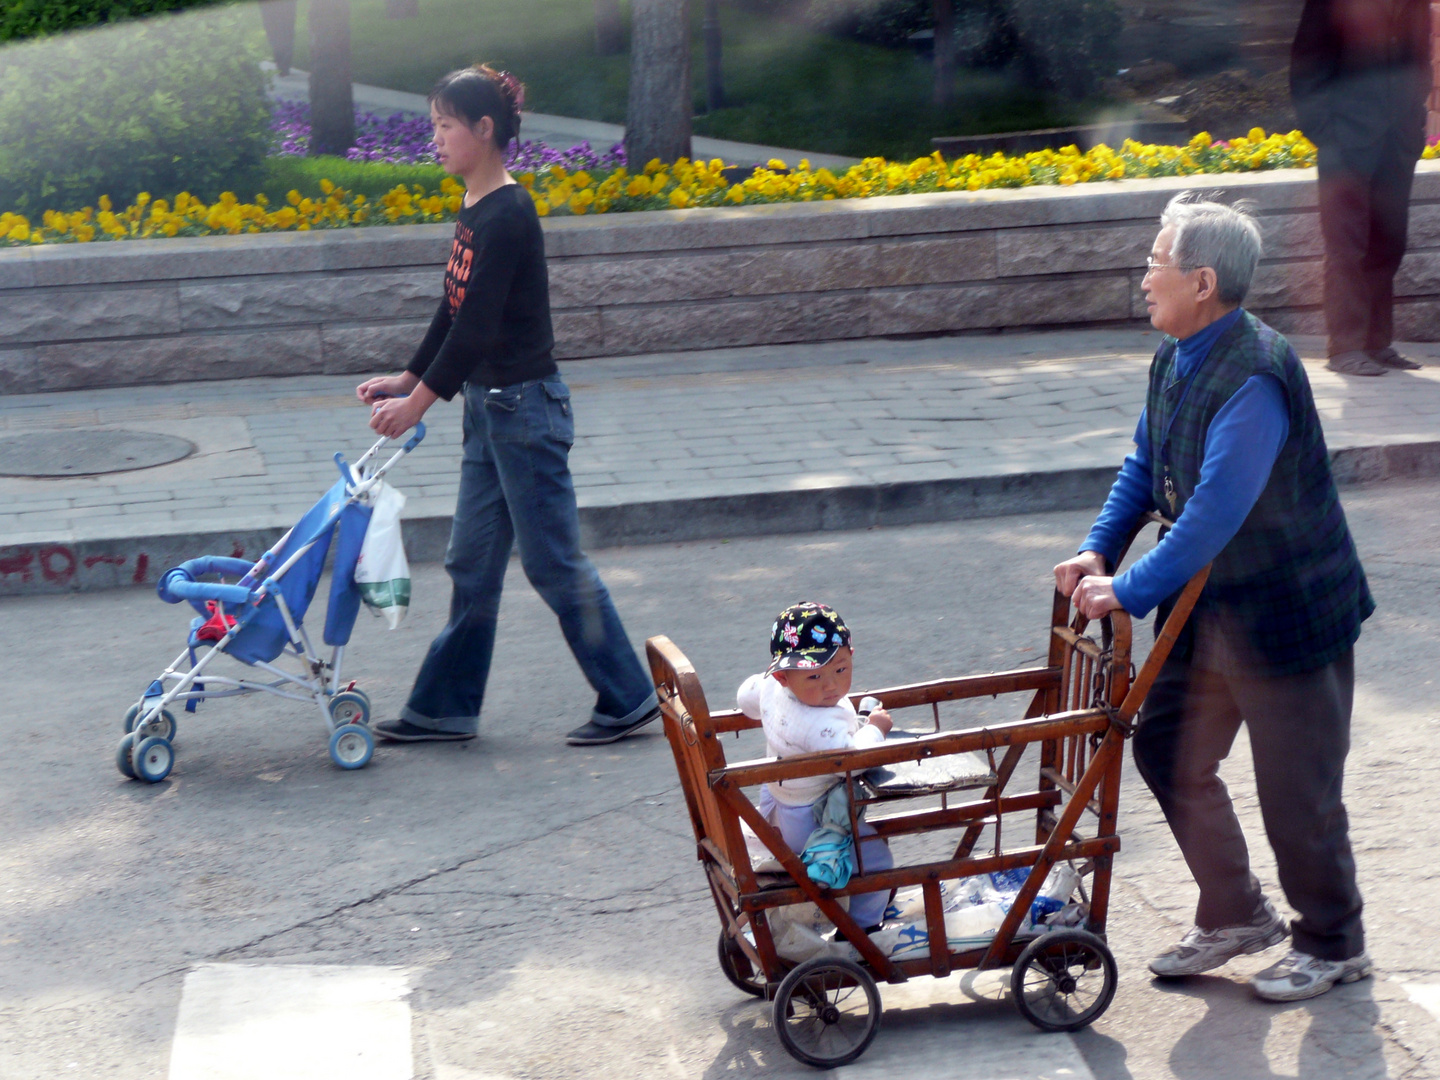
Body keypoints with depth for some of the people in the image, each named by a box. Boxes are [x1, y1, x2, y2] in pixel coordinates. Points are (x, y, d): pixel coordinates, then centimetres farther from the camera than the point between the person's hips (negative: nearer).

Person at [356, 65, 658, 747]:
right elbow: (454, 312, 18)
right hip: (490, 409, 10)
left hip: (525, 408, -10)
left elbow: (478, 325, -23)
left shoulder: (508, 217, -20)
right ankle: (446, 706, 21)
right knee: (472, 563, 13)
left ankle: (629, 699, 11)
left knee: (554, 562, -1)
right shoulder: (474, 212, 10)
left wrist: (419, 402, -20)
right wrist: (407, 379, 15)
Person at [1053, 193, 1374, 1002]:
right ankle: (1235, 916, 30)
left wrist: (1131, 592, -29)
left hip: (1287, 614, -9)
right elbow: (1146, 465, 14)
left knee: (1296, 789, 3)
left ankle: (1333, 945, 24)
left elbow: (1215, 512, -32)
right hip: (1211, 606, 9)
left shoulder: (1255, 376, -28)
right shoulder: (1177, 361, 2)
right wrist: (1099, 549, 0)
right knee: (1171, 753, 13)